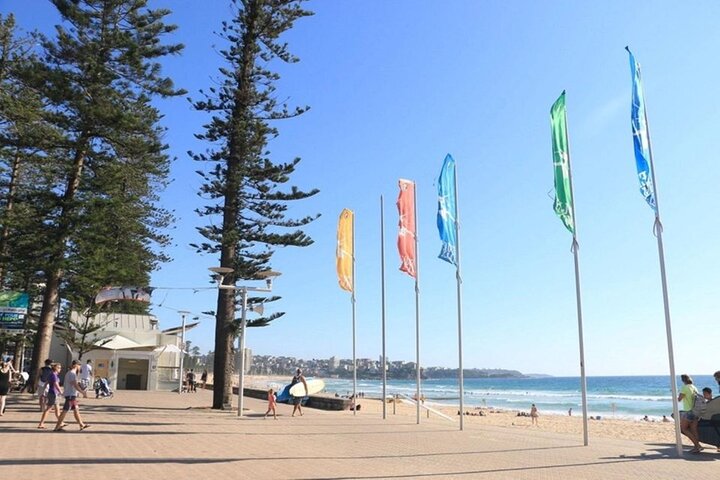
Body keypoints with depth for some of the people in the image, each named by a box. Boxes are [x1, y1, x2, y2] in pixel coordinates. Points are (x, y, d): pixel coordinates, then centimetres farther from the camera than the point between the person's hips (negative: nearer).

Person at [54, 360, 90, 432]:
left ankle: (81, 425, 17)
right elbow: (75, 385, -22)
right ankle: (57, 427, -1)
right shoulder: (72, 373, -16)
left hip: (72, 395, 11)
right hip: (70, 395, -11)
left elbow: (64, 384, 21)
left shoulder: (69, 373, 16)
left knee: (76, 409, 12)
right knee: (65, 411, -6)